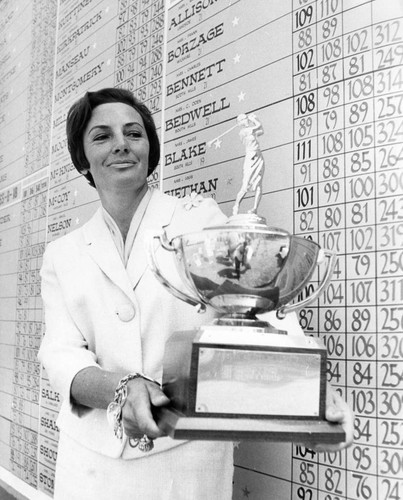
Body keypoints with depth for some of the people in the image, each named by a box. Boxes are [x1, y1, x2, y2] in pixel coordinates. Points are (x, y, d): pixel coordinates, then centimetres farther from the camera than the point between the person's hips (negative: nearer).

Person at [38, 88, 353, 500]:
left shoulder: (201, 219, -2)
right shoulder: (62, 255, 6)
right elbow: (61, 355, -3)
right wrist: (120, 388, -24)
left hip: (188, 454, -2)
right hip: (90, 460, 3)